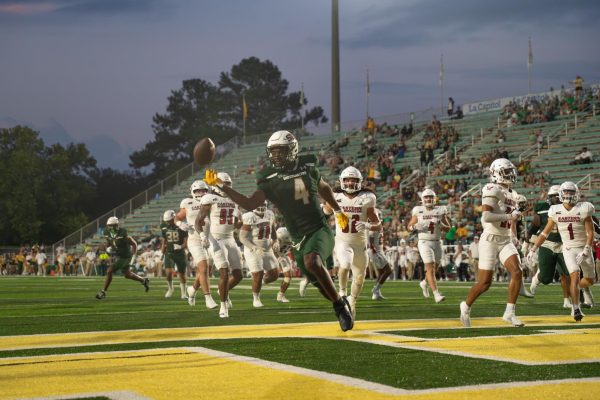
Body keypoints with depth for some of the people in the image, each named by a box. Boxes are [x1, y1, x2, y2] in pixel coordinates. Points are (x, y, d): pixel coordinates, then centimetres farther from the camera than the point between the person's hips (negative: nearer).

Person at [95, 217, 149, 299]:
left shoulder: (123, 235, -27)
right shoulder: (108, 234, -8)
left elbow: (134, 244, -16)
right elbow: (108, 246, 8)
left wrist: (134, 256, -20)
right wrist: (108, 249, -16)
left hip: (125, 257, -8)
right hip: (118, 256, 8)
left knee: (109, 271, -12)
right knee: (127, 274, 21)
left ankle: (103, 292, -2)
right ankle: (144, 281, 41)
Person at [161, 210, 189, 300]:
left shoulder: (181, 227, -8)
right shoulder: (164, 228, 4)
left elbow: (186, 242, -8)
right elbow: (163, 242, 14)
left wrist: (181, 247, -26)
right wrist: (162, 254, 13)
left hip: (180, 253, -2)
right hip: (169, 253, 2)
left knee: (182, 274, 4)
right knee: (169, 272, -16)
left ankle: (184, 293, 17)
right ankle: (170, 288, 9)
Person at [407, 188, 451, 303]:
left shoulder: (440, 211, 3)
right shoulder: (418, 211, -1)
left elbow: (448, 228, 7)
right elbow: (409, 227, 8)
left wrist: (440, 224, -13)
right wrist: (415, 227, -14)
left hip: (437, 243, 3)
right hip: (424, 242, -3)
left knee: (435, 268, 13)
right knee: (430, 268, -13)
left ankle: (425, 283, 43)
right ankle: (436, 294, -15)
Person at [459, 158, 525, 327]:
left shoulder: (512, 194, 14)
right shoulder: (492, 190, -13)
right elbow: (486, 217, -25)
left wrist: (514, 237, 17)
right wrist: (510, 216, -20)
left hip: (506, 241, 7)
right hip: (490, 240, -7)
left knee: (517, 273, -13)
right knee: (485, 282, -3)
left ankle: (509, 313, -6)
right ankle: (466, 306, 23)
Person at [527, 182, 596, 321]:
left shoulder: (583, 209, -12)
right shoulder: (556, 211, -6)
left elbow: (590, 233, -11)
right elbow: (545, 233, 3)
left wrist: (585, 252, -22)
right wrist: (533, 249, -1)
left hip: (584, 248, 1)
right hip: (568, 249, -1)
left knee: (590, 280, 11)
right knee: (575, 276, -20)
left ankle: (585, 288, 48)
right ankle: (575, 308, -16)